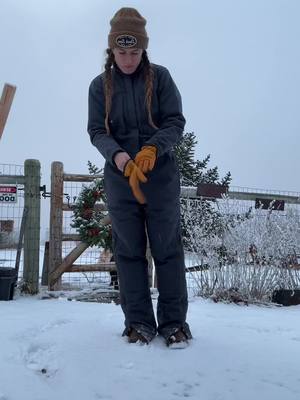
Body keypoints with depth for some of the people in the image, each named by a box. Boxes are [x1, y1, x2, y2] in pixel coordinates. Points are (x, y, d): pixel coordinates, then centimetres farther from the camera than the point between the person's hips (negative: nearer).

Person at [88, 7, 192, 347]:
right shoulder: (100, 85, 6)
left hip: (161, 176, -1)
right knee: (128, 250, 2)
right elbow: (96, 131, -1)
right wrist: (119, 156, -22)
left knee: (167, 247, 0)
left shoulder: (159, 77, 2)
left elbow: (175, 122, -4)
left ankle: (174, 321, 10)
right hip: (119, 178, 2)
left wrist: (153, 149, -24)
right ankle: (138, 322, 11)